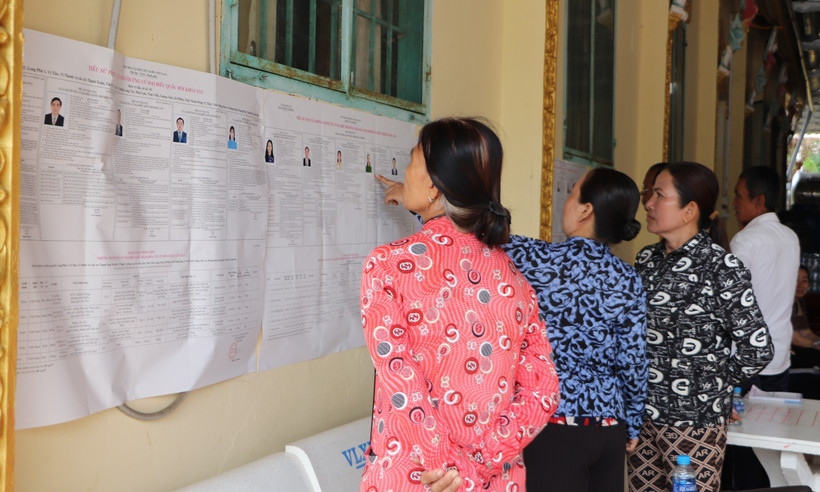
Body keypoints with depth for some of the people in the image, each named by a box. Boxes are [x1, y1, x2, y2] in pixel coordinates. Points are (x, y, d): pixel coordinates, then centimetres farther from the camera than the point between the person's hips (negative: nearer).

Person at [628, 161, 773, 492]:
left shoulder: (721, 267, -11)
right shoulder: (647, 259, 8)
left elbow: (757, 349, -12)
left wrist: (714, 382, -2)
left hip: (695, 421, -6)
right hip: (639, 414, 6)